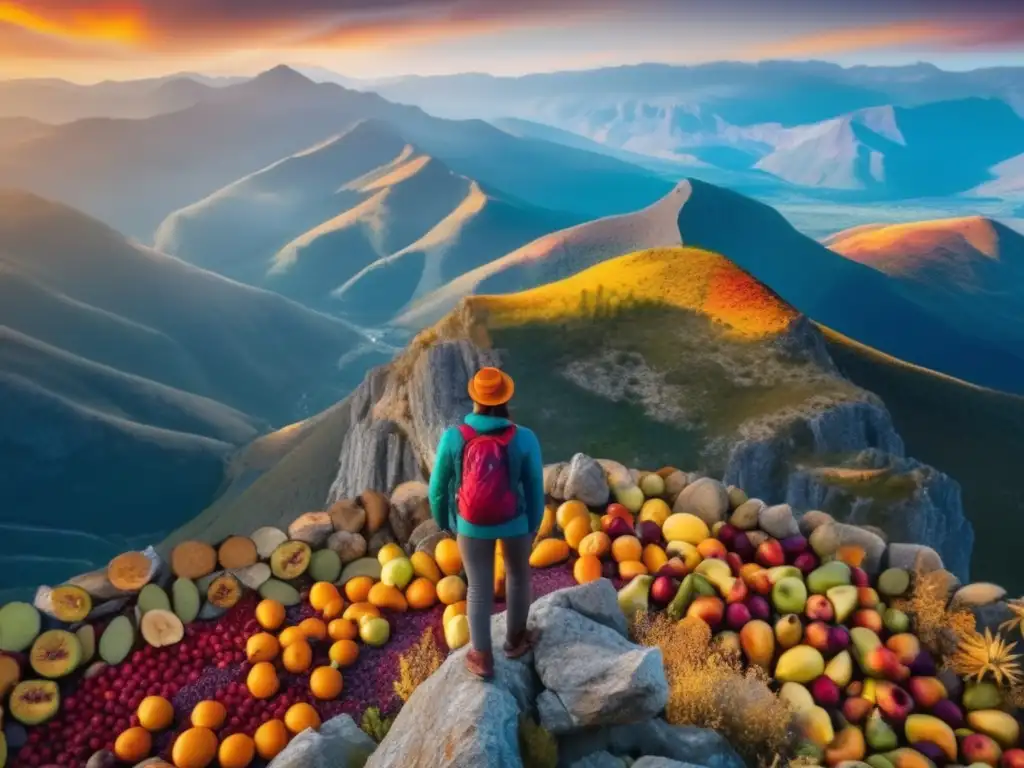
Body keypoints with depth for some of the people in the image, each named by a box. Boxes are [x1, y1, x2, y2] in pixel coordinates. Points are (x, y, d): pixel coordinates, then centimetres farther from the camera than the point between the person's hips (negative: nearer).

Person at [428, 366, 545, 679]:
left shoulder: (453, 437, -20)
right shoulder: (525, 439, -21)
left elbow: (438, 487, -8)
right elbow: (535, 490, -9)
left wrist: (442, 520, 11)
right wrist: (534, 526, 9)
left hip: (471, 524, 0)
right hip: (515, 522, 0)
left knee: (479, 588, 20)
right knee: (518, 577, 28)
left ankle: (482, 657, 36)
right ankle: (515, 639, 48)